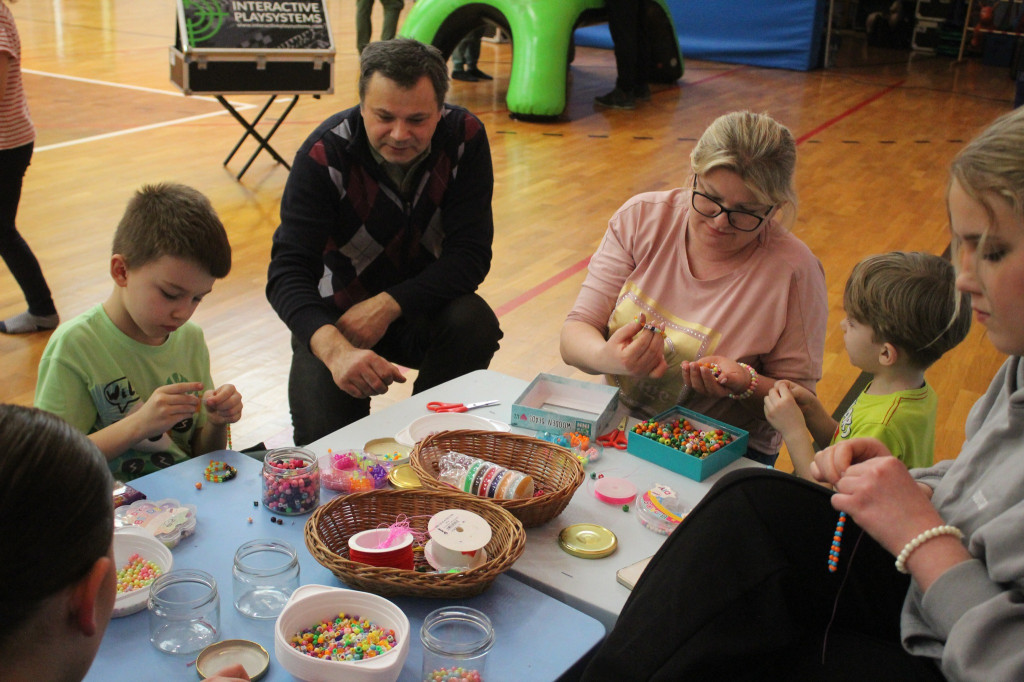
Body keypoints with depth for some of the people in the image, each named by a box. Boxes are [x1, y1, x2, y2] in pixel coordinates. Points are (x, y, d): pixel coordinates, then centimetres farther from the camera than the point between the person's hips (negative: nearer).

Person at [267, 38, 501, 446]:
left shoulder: (465, 138, -16)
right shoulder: (324, 155, -21)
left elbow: (470, 256, -17)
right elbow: (287, 272, -30)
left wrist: (387, 305, -30)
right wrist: (336, 349, -49)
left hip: (423, 306, 2)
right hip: (335, 315, -2)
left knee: (476, 324, -30)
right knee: (322, 434, -25)